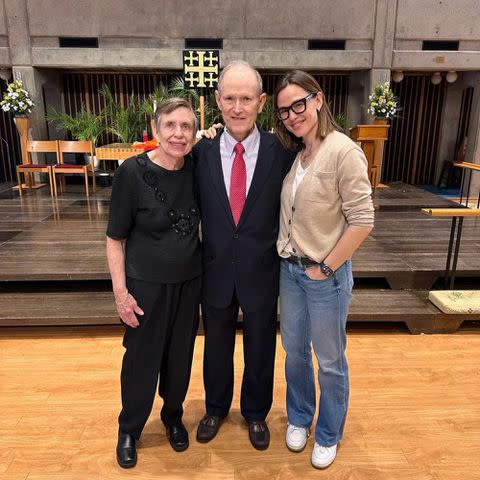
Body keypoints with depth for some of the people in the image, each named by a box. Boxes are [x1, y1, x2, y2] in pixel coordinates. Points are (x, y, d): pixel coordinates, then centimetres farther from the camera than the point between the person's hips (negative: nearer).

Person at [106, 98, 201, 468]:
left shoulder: (195, 168, -4)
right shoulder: (132, 172, -16)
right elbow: (115, 239, -10)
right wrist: (121, 293, -12)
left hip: (189, 282, 4)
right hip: (146, 284, -3)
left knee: (180, 356, 17)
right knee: (142, 360, 11)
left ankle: (173, 417, 44)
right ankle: (129, 430, 38)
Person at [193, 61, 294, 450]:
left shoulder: (281, 152, -10)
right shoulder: (202, 152, -7)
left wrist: (285, 258, -2)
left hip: (261, 272, -1)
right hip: (215, 271, 1)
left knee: (260, 349, 19)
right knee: (216, 347, 21)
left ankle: (256, 412, 46)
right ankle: (216, 408, 49)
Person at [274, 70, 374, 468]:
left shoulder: (343, 151, -16)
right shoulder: (293, 155, 4)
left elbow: (362, 220, -18)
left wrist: (325, 268, -13)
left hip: (326, 275, -6)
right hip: (290, 270, 6)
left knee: (330, 361, 13)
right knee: (294, 350, 20)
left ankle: (328, 435, 37)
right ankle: (299, 417, 45)